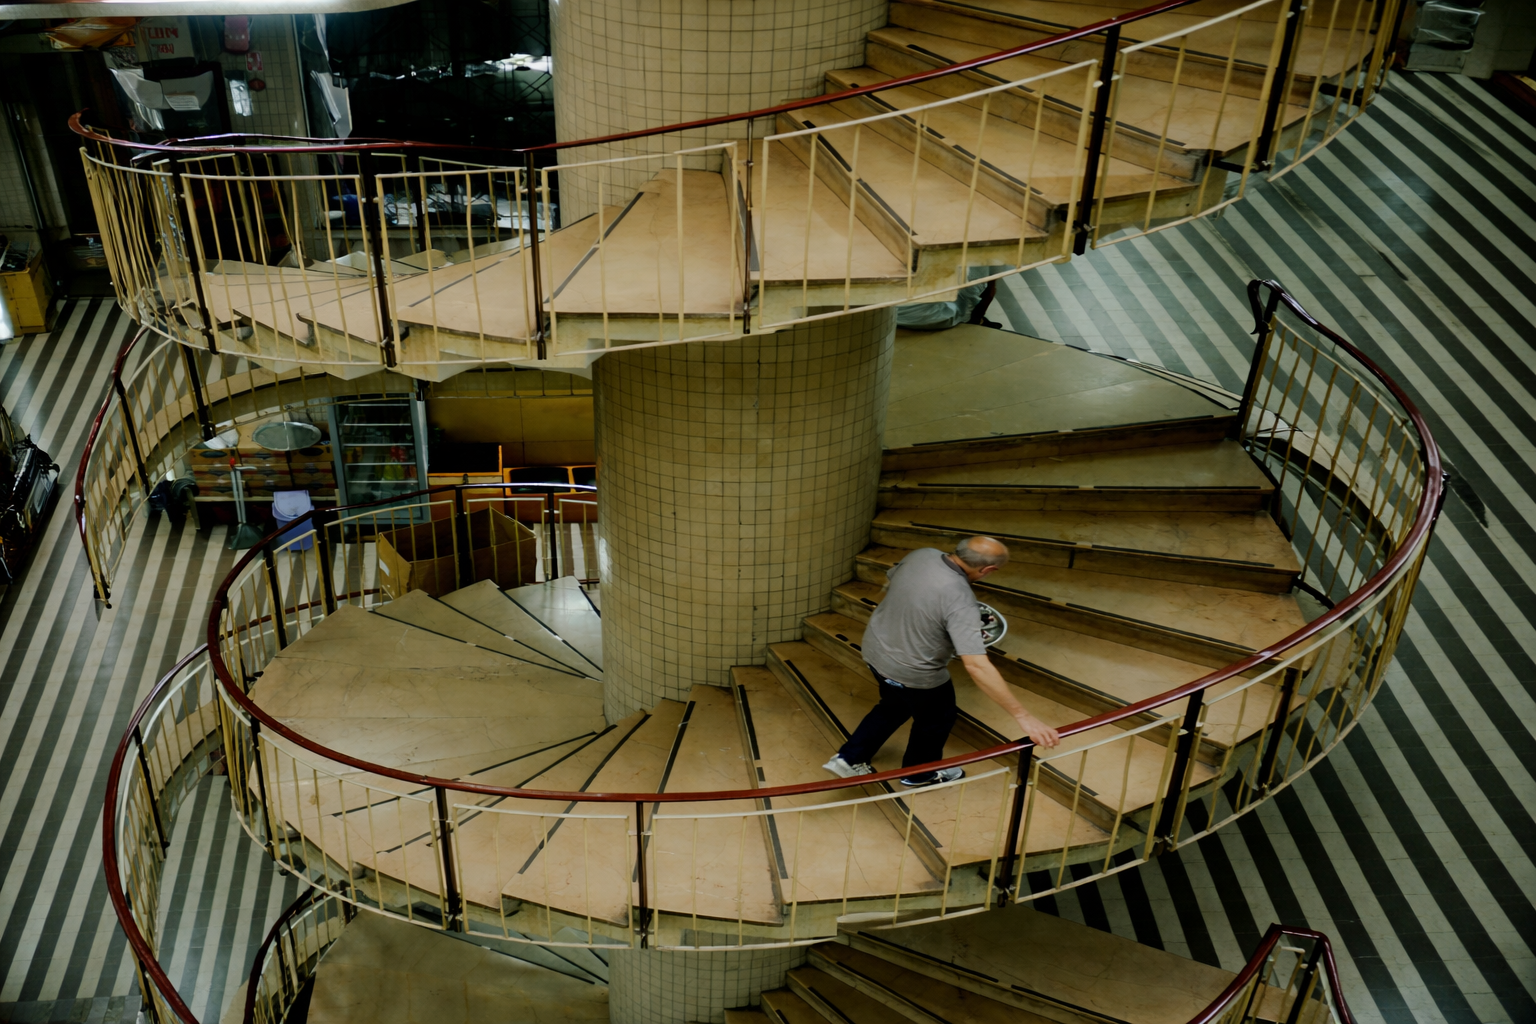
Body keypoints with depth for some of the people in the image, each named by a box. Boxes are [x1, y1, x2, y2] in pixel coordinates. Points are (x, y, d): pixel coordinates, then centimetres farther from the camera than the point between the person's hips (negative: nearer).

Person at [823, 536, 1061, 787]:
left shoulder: (921, 554, -14)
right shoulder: (960, 601, -34)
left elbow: (889, 581, 7)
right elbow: (977, 666, -40)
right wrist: (1022, 716, -37)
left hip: (875, 649, 6)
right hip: (914, 673, -6)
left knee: (893, 707, 34)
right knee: (936, 721, 25)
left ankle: (849, 759, 37)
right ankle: (920, 774, 47)